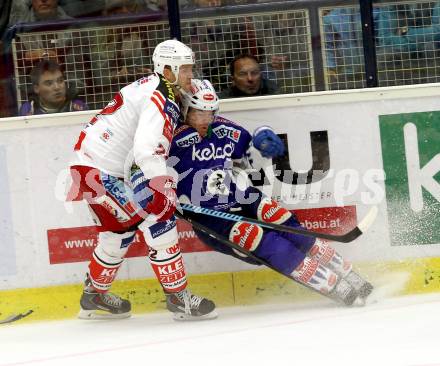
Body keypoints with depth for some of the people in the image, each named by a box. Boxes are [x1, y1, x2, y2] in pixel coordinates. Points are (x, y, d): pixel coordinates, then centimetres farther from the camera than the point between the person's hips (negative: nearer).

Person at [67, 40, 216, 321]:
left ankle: (94, 296, 40)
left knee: (120, 230, 25)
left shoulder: (151, 87, 12)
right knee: (158, 220, -12)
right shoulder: (161, 100, -20)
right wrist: (165, 186, -36)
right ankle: (178, 297, -9)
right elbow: (147, 150, -33)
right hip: (99, 172, -11)